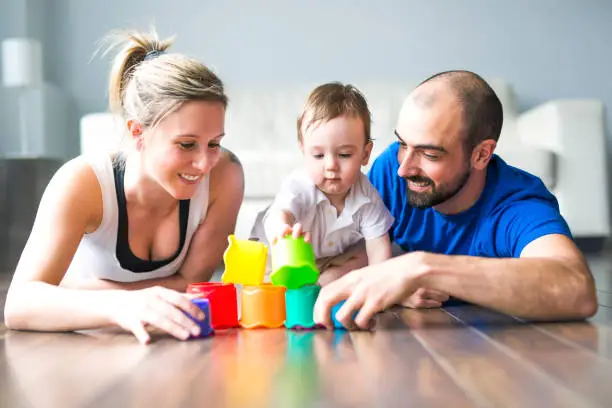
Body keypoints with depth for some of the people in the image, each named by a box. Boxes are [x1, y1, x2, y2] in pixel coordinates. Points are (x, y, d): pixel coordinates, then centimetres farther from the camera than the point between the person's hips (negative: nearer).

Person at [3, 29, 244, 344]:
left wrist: (60, 291, -19)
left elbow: (191, 282, -14)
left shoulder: (224, 175, -21)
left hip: (164, 344, 1)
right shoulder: (83, 183, -25)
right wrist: (119, 305, -53)